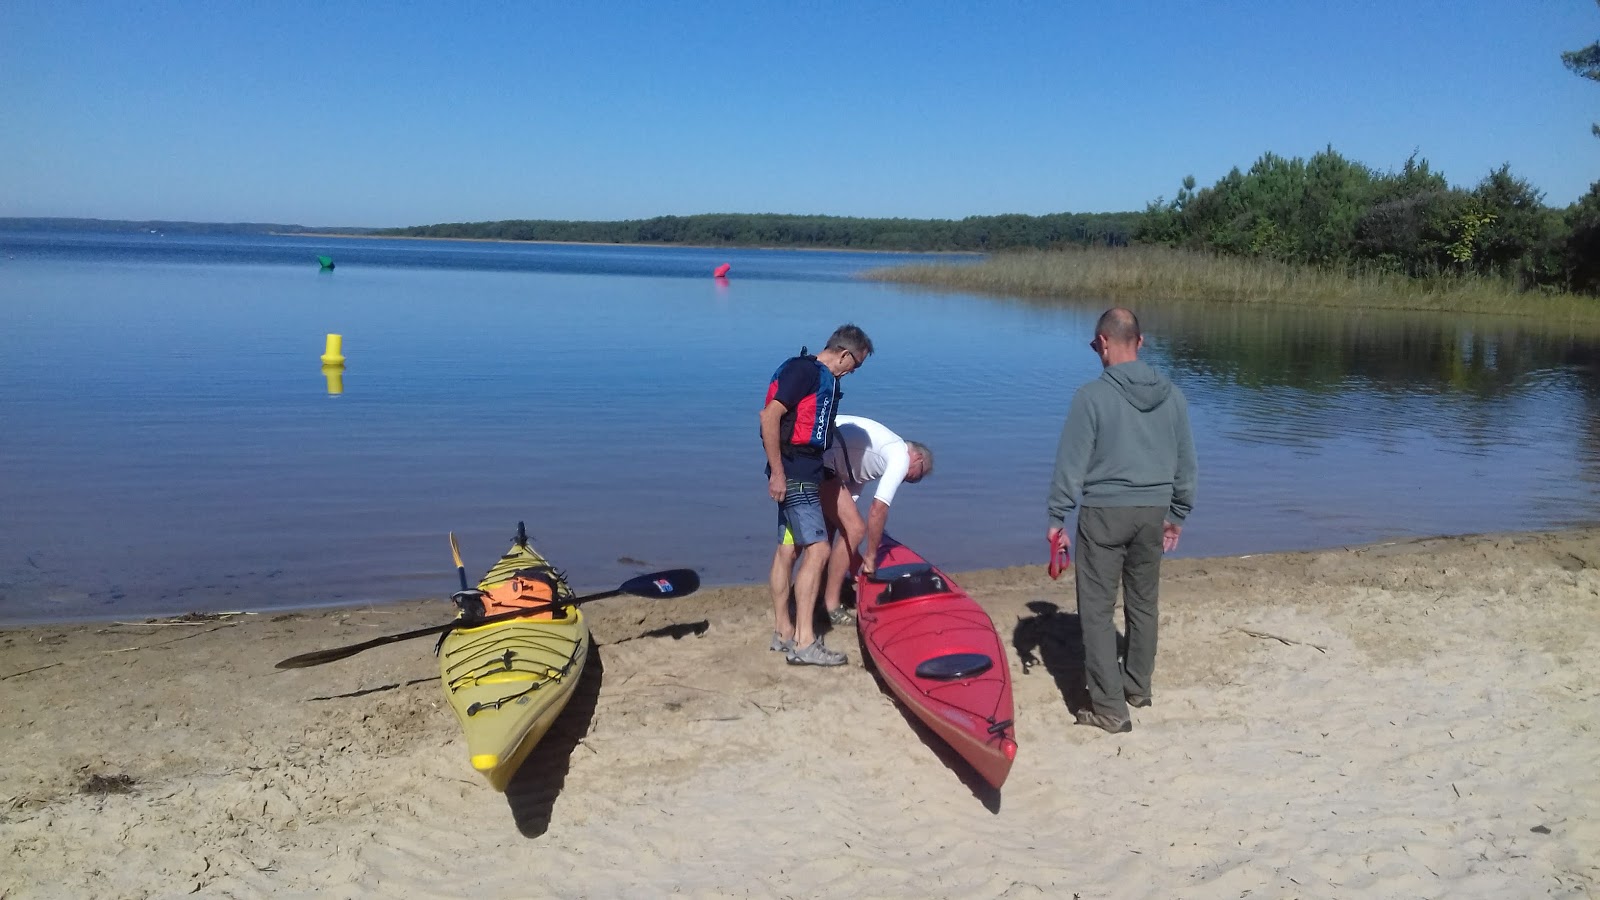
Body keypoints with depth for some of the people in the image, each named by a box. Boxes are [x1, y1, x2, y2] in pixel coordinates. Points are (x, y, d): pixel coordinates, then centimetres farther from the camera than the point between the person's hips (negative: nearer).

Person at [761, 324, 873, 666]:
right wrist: (777, 472, -22)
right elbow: (769, 416, -21)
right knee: (817, 550, -13)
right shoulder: (804, 370, -14)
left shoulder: (823, 377, 16)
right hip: (794, 475, -10)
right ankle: (803, 642, -12)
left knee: (788, 550, 14)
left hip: (805, 474, 10)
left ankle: (783, 631, 22)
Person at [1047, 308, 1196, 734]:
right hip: (1154, 512, 5)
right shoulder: (1172, 395, 2)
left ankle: (1109, 707, 3)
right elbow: (1186, 462, 10)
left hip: (1104, 512, -5)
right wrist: (1178, 515, 21)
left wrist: (1056, 518, -3)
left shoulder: (1092, 395, -14)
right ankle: (1138, 686, 33)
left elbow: (1071, 463, -12)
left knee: (1097, 610, 2)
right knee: (1143, 603, 19)